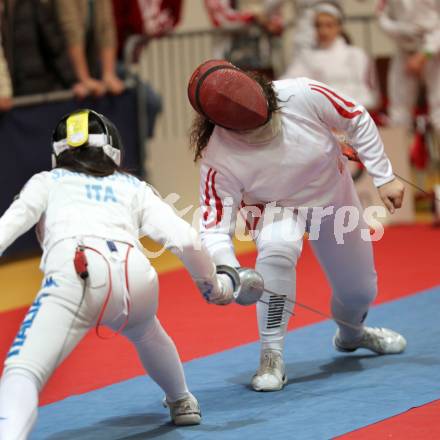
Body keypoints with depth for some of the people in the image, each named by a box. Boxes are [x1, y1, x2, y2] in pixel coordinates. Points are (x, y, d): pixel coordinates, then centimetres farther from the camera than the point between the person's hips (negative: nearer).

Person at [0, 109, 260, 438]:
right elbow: (186, 240, 19)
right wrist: (213, 285, 36)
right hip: (136, 275, 4)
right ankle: (182, 403, 59)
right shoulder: (134, 187, 33)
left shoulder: (46, 182, 30)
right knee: (144, 332, 39)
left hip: (74, 274, -3)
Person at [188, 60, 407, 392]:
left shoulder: (303, 96, -35)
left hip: (333, 193, 3)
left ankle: (351, 334, 54)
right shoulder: (218, 157, -36)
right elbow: (215, 228, -33)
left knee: (360, 290, 15)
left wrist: (384, 177, -14)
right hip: (275, 206, -3)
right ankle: (272, 358, -22)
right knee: (277, 248, -37)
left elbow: (358, 122, -17)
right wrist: (231, 273, -52)